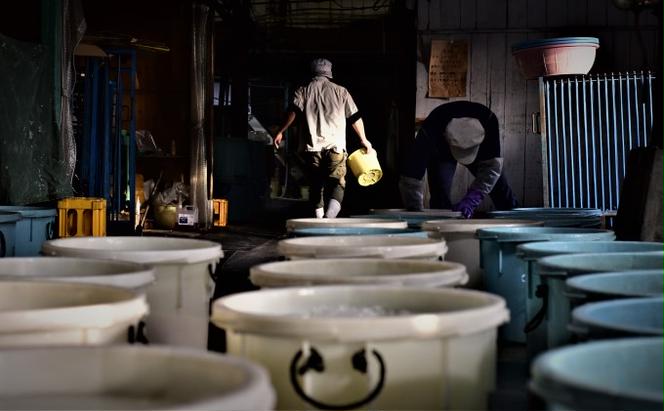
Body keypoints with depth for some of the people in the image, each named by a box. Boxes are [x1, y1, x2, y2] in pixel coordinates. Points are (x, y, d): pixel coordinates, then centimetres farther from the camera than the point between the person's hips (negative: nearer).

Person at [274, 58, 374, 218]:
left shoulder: (304, 90, 12)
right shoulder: (341, 91, 12)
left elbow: (293, 111, -5)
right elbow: (355, 118, 11)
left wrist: (281, 131, -2)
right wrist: (364, 140, 19)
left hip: (313, 146, 2)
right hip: (335, 145, -2)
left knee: (316, 185, 13)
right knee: (336, 183, -9)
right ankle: (330, 216, -32)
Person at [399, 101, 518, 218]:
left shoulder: (489, 121, -42)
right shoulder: (430, 130, -47)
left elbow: (491, 165, -38)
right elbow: (411, 174, -45)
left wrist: (470, 200, -49)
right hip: (440, 153, -2)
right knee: (440, 199, -19)